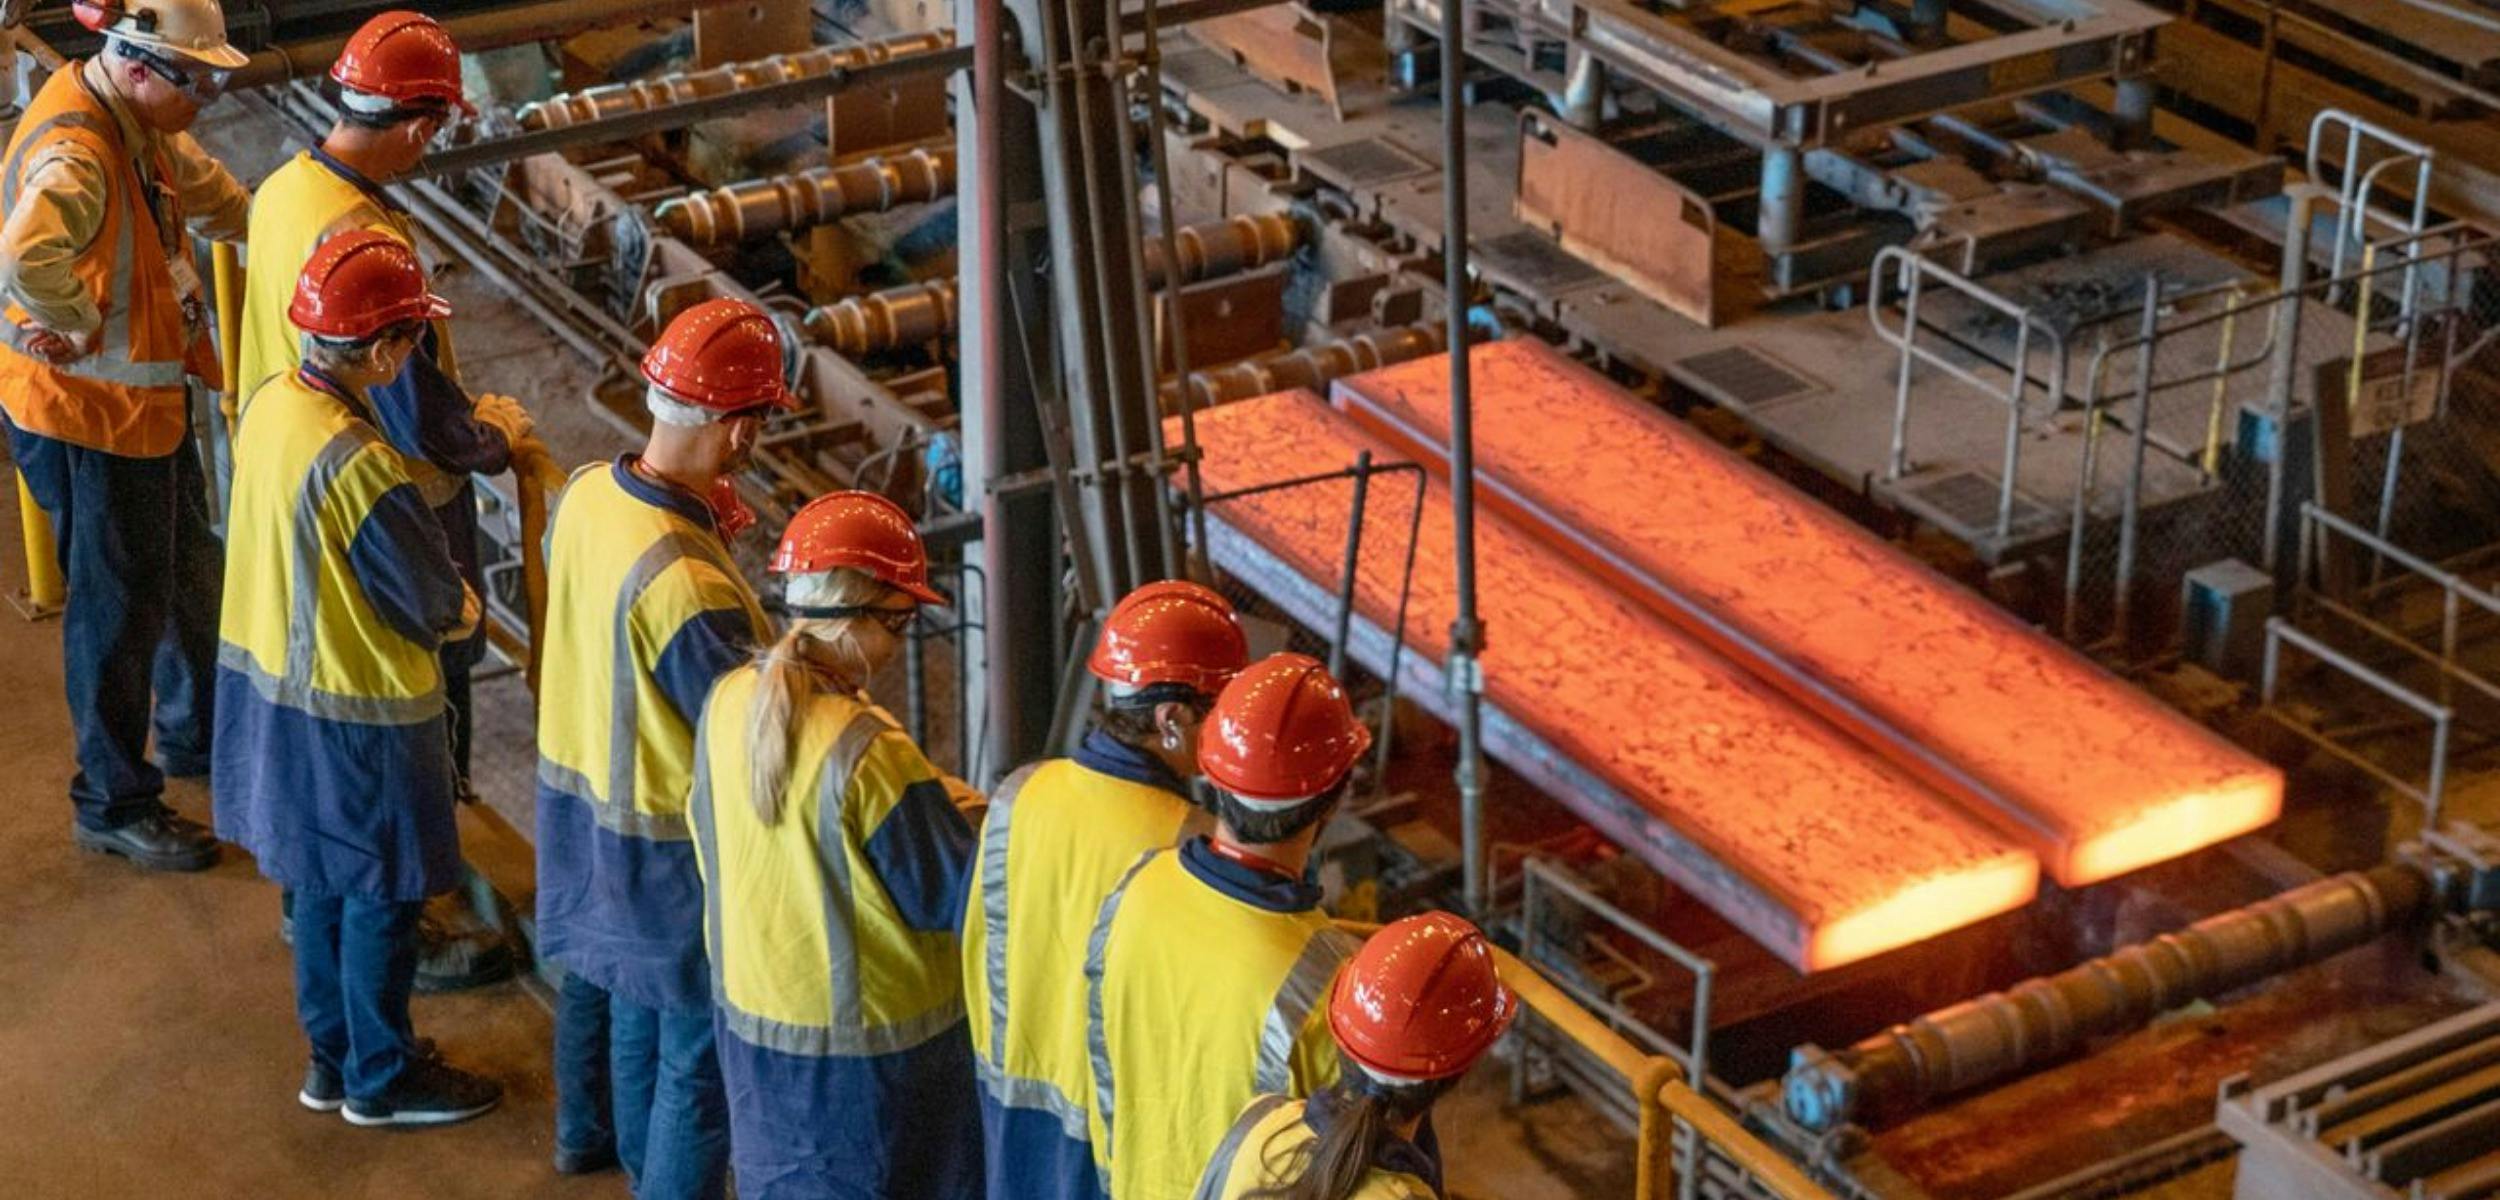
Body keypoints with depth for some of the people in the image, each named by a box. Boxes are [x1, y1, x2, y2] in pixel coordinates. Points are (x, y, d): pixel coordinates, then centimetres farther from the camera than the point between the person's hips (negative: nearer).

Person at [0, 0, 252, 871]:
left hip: (148, 396, 10)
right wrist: (82, 326, -33)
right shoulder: (75, 153, -31)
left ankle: (195, 735, 46)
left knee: (189, 572, 25)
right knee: (120, 606, 4)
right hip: (88, 415, -10)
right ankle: (113, 806, 19)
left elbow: (205, 188, 21)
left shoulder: (139, 126, 0)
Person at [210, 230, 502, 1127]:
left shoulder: (269, 406, -4)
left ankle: (333, 1056, 36)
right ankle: (380, 1079, 24)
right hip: (355, 715, -8)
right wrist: (462, 609, 3)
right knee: (382, 895, 9)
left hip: (275, 680, 8)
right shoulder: (360, 466, -30)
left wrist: (439, 598, 5)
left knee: (321, 880, 22)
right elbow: (432, 603, -21)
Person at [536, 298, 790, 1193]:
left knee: (600, 970, 32)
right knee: (700, 1050, 8)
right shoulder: (689, 588, -36)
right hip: (665, 835, -9)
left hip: (577, 787, 10)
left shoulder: (588, 493, -11)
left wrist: (699, 516, 0)